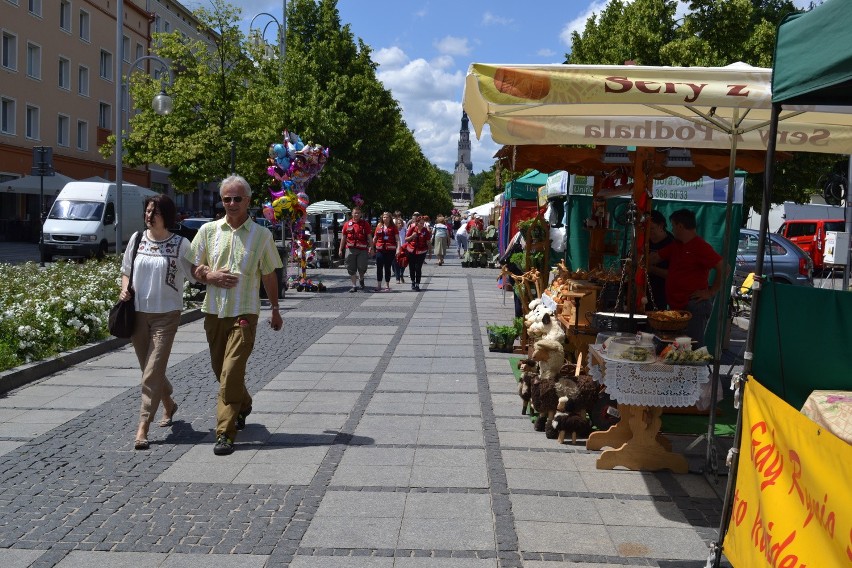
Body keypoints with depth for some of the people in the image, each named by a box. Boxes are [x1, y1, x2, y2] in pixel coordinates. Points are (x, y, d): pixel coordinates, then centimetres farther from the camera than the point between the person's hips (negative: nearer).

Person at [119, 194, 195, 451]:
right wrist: (125, 288, -2)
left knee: (153, 370, -10)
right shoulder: (137, 239, 6)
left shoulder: (180, 244, -5)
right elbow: (126, 270, 17)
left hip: (166, 314, -4)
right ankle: (168, 404, 41)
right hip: (137, 313, 4)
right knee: (149, 368, 15)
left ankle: (143, 427, -6)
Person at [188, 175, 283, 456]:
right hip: (214, 311, 4)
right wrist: (211, 276, -11)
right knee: (219, 369, 16)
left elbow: (269, 275, 9)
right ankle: (243, 406, 42)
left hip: (244, 313, -4)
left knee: (231, 373, -11)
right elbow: (194, 268, 10)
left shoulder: (261, 235, 1)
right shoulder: (208, 230, 6)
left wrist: (275, 310, 14)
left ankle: (225, 434, -6)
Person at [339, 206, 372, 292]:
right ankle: (354, 286, 11)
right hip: (350, 249, 1)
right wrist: (341, 249, 11)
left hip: (362, 249, -1)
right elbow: (344, 237, 14)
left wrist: (371, 247, -3)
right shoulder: (347, 224, 9)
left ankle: (361, 279, 27)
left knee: (362, 267, -4)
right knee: (351, 269, 2)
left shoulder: (365, 223, 7)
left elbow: (369, 237, 7)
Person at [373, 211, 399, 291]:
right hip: (380, 249, 2)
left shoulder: (393, 227, 3)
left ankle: (387, 285, 12)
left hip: (390, 250, -2)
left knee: (387, 267, 5)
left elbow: (397, 239, -1)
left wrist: (398, 248, -12)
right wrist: (372, 247, 11)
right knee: (379, 267, -1)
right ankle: (378, 285, 6)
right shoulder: (379, 226, 10)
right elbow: (375, 238, 16)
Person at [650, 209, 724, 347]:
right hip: (677, 306, 9)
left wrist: (711, 292, -14)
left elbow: (724, 268, -19)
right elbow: (655, 258, 22)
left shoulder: (700, 246, -13)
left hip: (695, 306, -9)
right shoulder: (676, 245, 14)